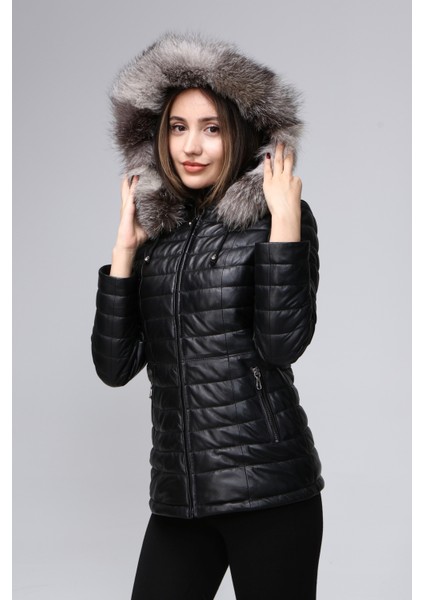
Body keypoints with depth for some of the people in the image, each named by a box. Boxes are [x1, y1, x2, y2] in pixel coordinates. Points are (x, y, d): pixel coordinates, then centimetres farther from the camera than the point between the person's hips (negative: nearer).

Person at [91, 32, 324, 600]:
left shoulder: (278, 219, -1)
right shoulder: (157, 229, 9)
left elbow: (281, 343, -16)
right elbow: (114, 366, 3)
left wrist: (285, 219, -14)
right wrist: (125, 248, 0)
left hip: (269, 489, -4)